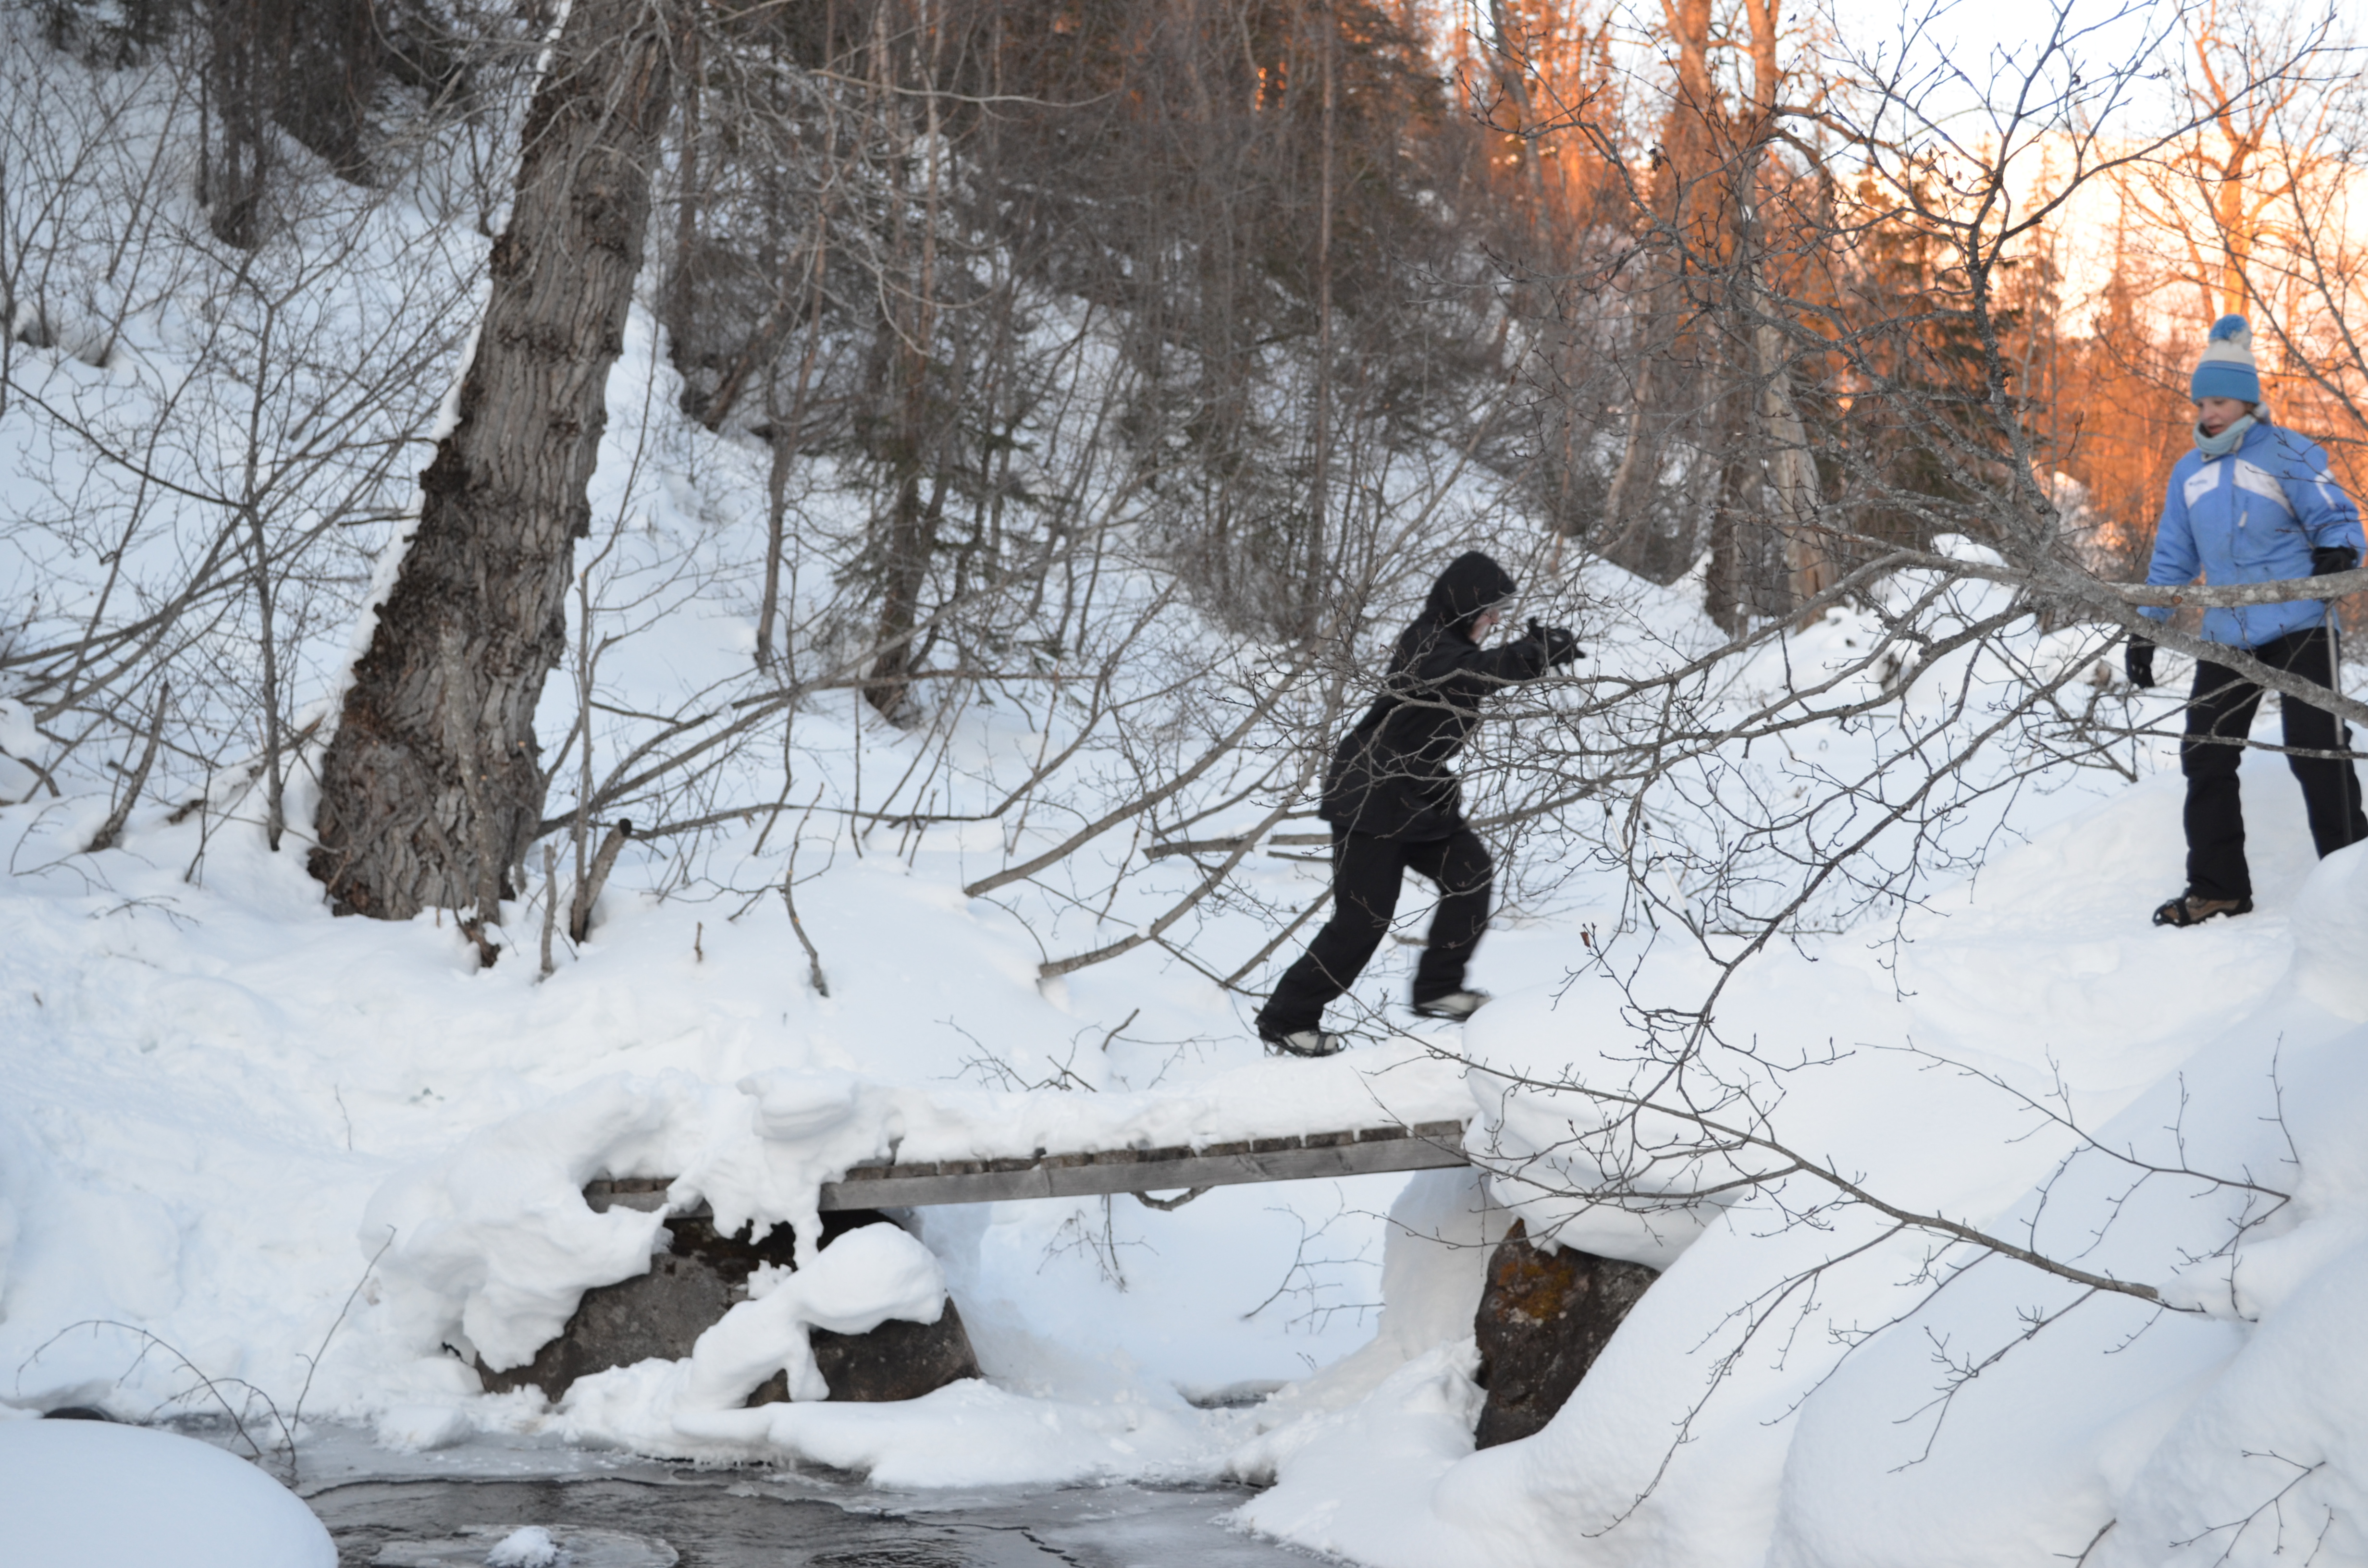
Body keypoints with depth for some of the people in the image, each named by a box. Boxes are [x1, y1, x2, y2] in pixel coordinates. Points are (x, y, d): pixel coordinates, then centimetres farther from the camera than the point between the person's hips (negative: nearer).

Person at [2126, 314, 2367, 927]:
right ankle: (2218, 888, 14)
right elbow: (2172, 557, 20)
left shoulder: (2289, 456, -5)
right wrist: (2145, 631, 18)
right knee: (2205, 756, 5)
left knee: (2316, 752, -9)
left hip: (2299, 627, -6)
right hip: (2227, 635, 6)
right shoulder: (2190, 472, 13)